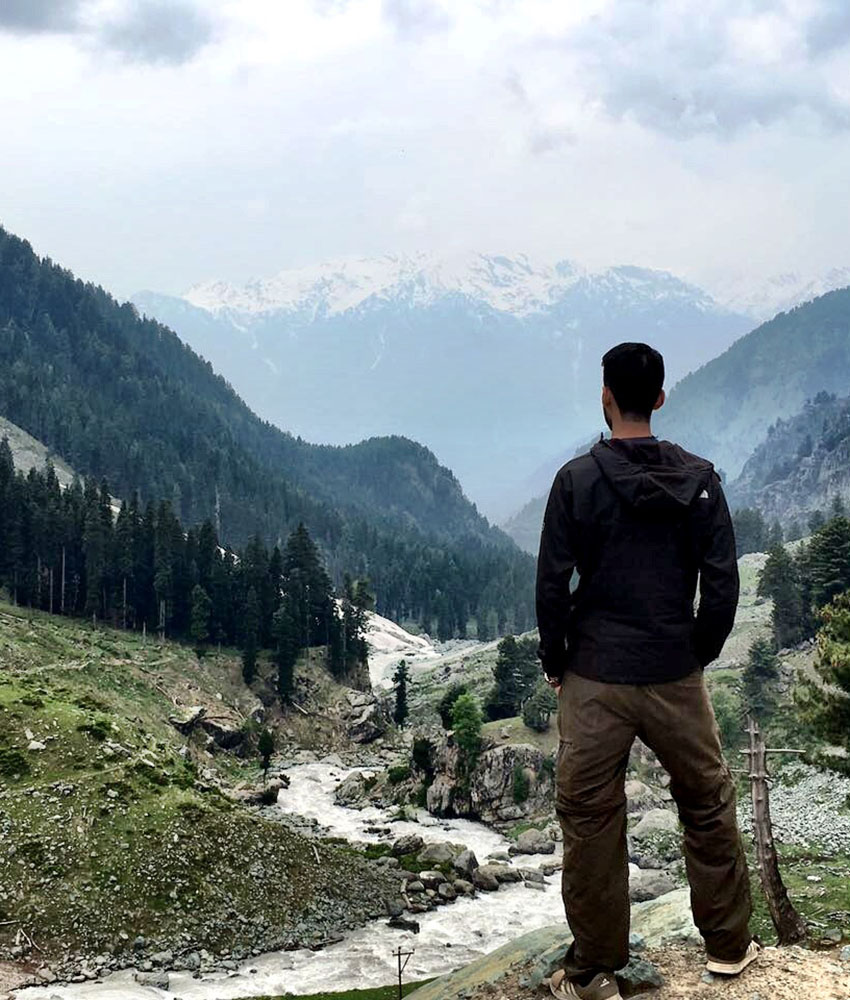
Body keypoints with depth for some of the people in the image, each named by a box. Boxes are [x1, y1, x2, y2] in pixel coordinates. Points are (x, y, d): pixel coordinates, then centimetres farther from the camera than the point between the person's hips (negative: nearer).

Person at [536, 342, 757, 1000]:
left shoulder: (578, 480, -7)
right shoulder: (699, 479, -2)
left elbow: (553, 583, -8)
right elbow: (723, 582, -2)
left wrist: (555, 660, 6)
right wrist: (702, 651, 12)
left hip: (595, 679, -2)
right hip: (676, 676, 2)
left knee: (590, 819, 7)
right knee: (709, 804, 18)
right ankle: (729, 946, 31)